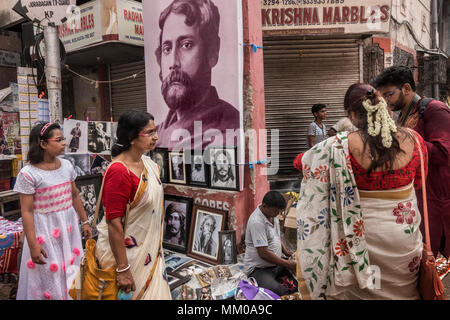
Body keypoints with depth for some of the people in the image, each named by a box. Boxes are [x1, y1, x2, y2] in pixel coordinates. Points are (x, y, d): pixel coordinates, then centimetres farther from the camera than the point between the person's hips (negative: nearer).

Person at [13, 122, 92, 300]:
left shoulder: (66, 166, 1)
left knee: (71, 269, 17)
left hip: (69, 226, 5)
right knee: (50, 275, 9)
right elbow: (27, 212, -14)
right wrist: (33, 245, -15)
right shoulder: (28, 174, -15)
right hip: (45, 231, -5)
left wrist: (85, 222, 13)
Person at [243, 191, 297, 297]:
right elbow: (263, 253, -24)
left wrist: (286, 251, 6)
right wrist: (287, 264, -18)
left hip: (276, 263, 9)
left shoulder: (273, 214, 5)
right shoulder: (257, 222, -24)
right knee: (277, 291, -34)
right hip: (258, 268, -9)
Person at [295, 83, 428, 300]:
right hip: (405, 239, 3)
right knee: (402, 290, 26)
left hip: (363, 234, -2)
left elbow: (307, 161, -3)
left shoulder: (342, 147, -21)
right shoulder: (412, 140, -11)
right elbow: (418, 182, 5)